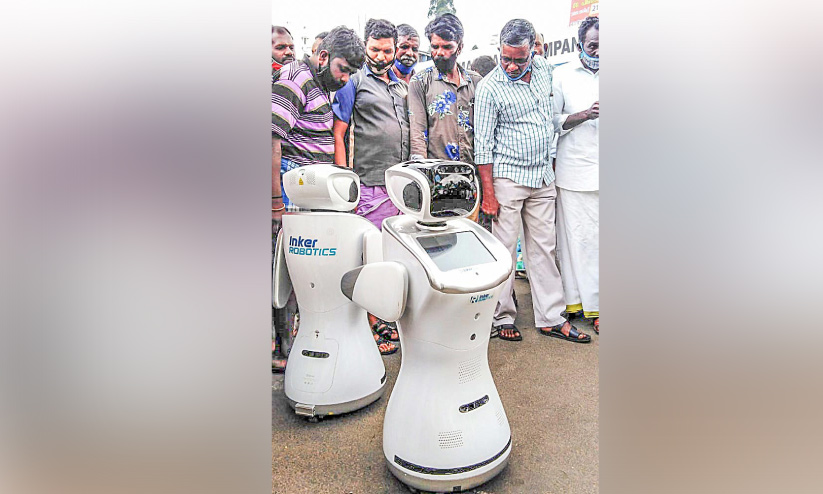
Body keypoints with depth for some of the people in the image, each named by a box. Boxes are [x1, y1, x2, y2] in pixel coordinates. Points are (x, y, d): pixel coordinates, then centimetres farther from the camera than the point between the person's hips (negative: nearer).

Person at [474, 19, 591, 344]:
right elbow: (483, 144, -11)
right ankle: (502, 318, 13)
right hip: (508, 177, -5)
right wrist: (488, 193, -14)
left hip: (543, 177, 6)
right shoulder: (490, 87, -10)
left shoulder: (543, 68, 7)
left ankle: (551, 318, 18)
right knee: (504, 249, -1)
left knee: (543, 247, 9)